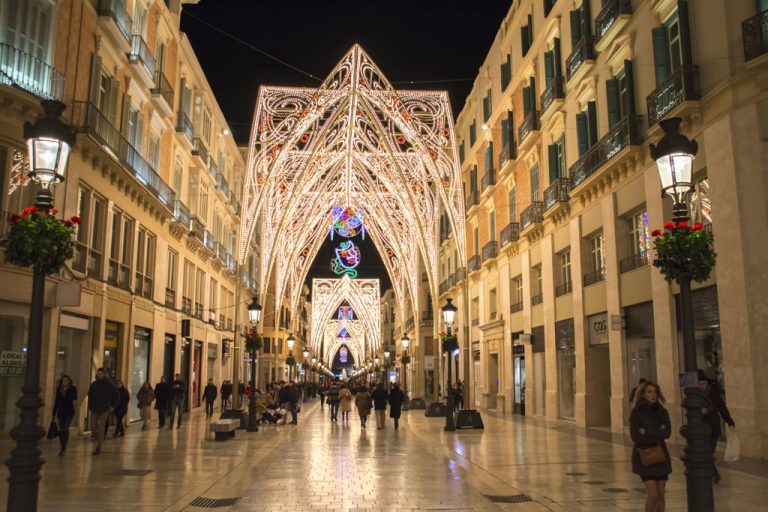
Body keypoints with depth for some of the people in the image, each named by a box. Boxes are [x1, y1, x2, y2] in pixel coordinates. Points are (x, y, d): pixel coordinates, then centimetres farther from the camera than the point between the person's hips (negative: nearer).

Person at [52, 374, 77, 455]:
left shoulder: (73, 389, -4)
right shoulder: (59, 389, 6)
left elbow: (75, 398, -18)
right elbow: (56, 401, 11)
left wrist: (66, 392, -24)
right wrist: (54, 413, 10)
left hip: (69, 412, -4)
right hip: (61, 412, 4)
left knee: (65, 429, -14)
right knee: (61, 430, 5)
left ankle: (64, 448, -8)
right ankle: (63, 448, 14)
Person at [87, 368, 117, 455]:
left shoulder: (108, 385, -5)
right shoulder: (93, 384, 4)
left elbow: (115, 395, 2)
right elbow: (90, 395, 12)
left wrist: (113, 406, -1)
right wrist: (90, 407, 6)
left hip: (104, 410, -3)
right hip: (94, 410, 3)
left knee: (101, 428, -3)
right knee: (92, 427, 0)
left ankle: (98, 448, 4)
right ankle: (99, 440, 29)